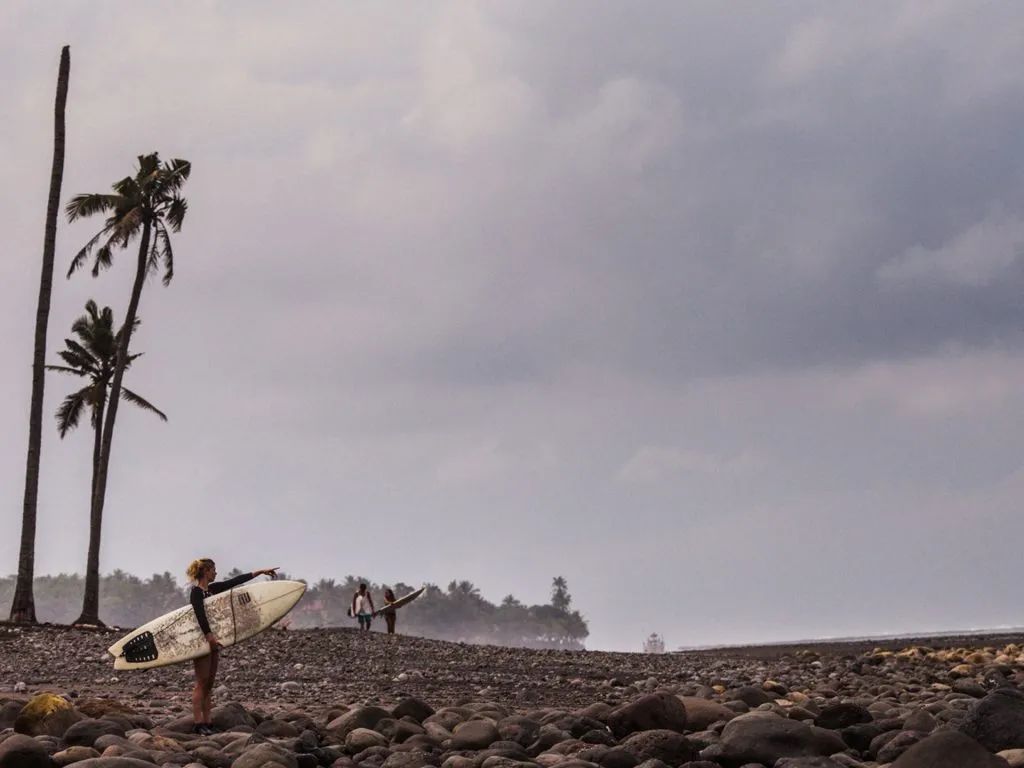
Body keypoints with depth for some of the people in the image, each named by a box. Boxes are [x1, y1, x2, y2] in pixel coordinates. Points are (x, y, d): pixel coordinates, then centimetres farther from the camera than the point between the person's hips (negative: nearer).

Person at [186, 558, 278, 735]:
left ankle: (206, 722, 9)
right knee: (201, 683, -8)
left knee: (209, 683, 7)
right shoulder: (196, 591, -10)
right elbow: (200, 614, -22)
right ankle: (198, 723, -8)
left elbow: (235, 581, 16)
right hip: (201, 639, -9)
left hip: (212, 640, 9)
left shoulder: (212, 589, 14)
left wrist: (260, 572, 17)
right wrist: (209, 635, -33)